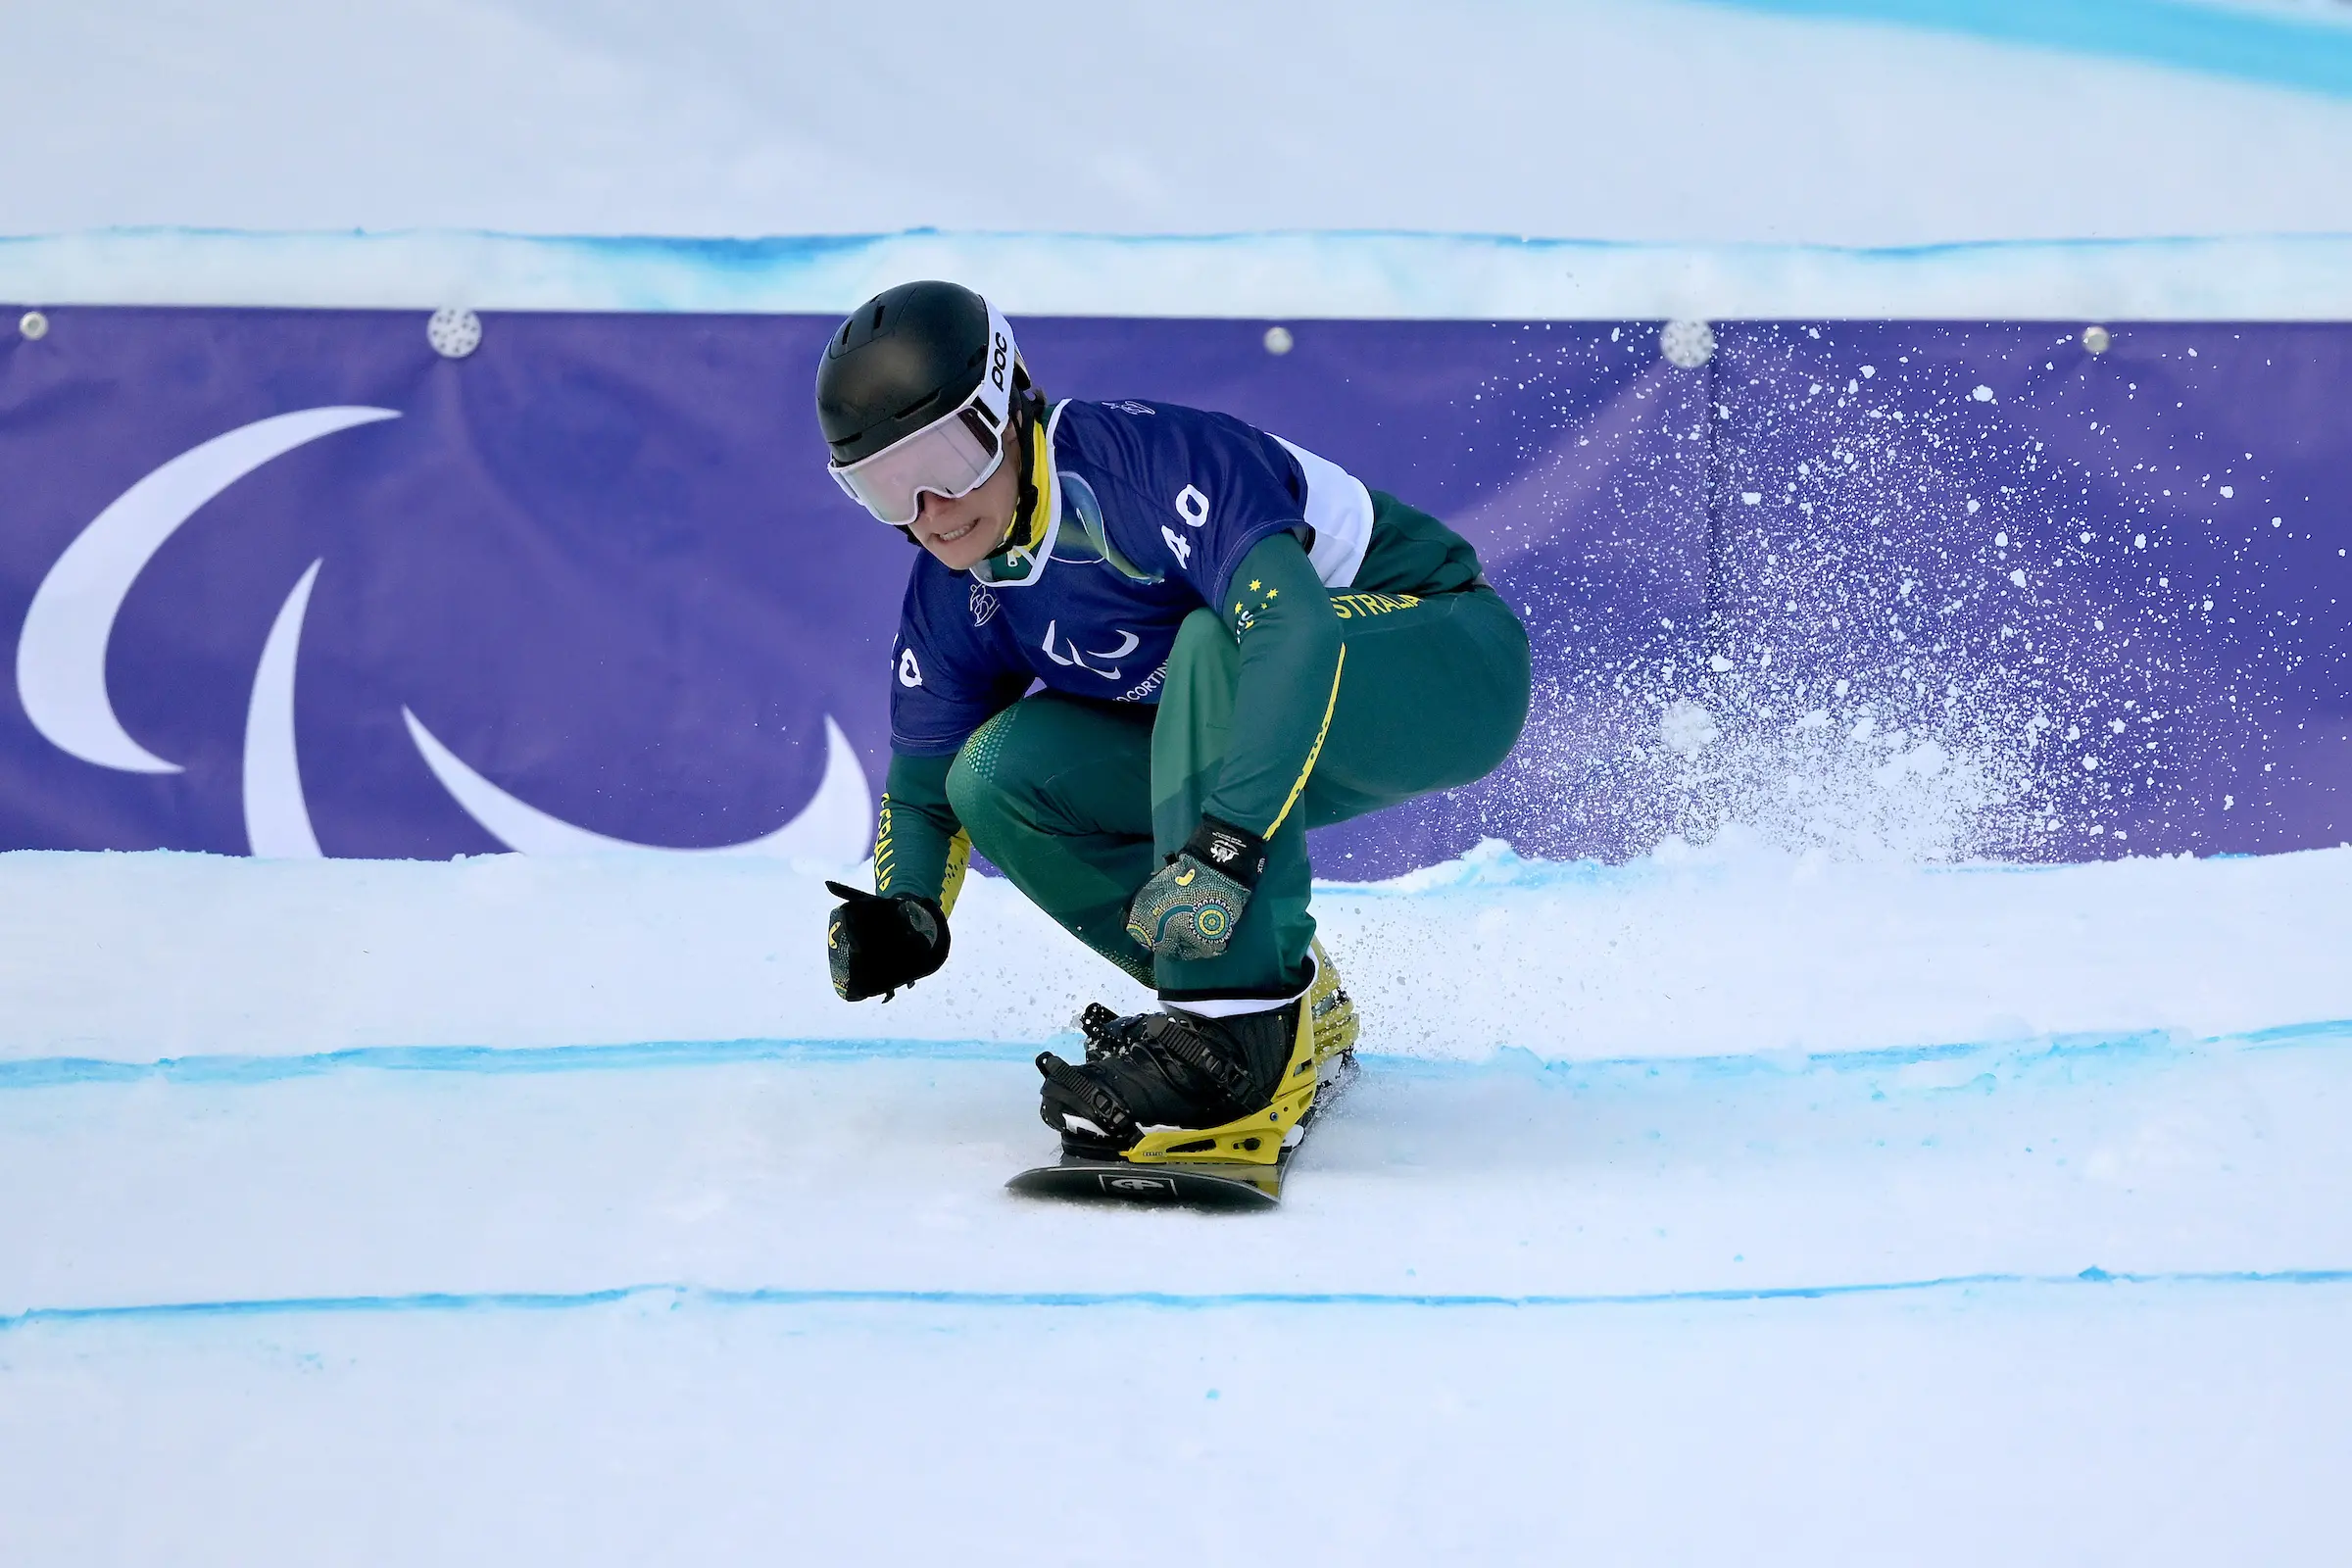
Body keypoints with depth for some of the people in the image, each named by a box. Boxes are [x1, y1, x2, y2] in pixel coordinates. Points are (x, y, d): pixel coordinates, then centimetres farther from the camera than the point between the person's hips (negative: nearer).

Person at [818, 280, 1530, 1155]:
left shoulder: (1147, 461, -29)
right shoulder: (950, 600, -6)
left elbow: (1297, 633, -42)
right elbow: (924, 792, 5)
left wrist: (1224, 847, -51)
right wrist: (905, 915, -17)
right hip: (1252, 754, 8)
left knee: (1217, 641, -36)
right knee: (997, 775, -11)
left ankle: (1236, 1022, -33)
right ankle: (1285, 995, -4)